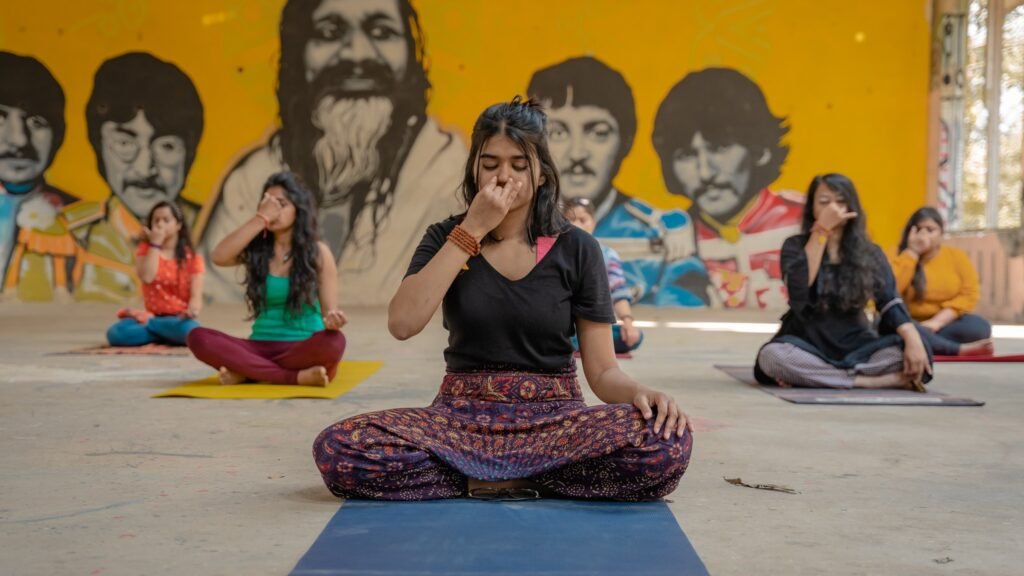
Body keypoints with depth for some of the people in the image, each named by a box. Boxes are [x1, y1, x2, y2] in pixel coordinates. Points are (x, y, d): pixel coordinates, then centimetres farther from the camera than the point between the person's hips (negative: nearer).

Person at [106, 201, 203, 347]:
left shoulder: (192, 257, 0)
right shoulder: (146, 249, 6)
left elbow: (196, 295, -9)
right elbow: (146, 277, -15)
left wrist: (192, 310, -34)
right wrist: (155, 243, -12)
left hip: (178, 318, -1)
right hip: (154, 316, 1)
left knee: (190, 331, -39)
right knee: (116, 333, -28)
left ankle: (146, 322, -10)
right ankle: (169, 334, -12)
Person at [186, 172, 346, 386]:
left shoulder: (318, 252, 2)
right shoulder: (255, 249, 7)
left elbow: (329, 309, 0)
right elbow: (219, 257, -14)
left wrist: (332, 320, -25)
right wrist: (260, 218, -12)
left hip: (303, 349, -2)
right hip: (261, 348, 2)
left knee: (334, 342, -36)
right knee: (198, 338, -24)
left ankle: (249, 373, -24)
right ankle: (296, 377, -31)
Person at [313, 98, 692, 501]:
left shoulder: (576, 249, 2)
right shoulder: (446, 239, 6)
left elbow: (602, 371, 1)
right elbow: (402, 324, -13)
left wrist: (641, 393, -24)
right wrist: (472, 230, -13)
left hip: (554, 419, 0)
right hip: (462, 419, 1)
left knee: (664, 445, -32)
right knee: (338, 450, -28)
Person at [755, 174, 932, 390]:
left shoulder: (869, 252, 5)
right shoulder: (795, 245, -1)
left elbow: (889, 300, -8)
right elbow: (799, 292, -20)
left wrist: (913, 340, -27)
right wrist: (821, 231, -19)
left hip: (855, 346, 2)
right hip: (807, 345, -2)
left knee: (917, 355, -26)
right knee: (771, 356, -36)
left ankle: (806, 376, -25)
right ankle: (867, 381, -29)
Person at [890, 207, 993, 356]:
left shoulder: (957, 256, 7)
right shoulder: (902, 259, 3)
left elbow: (969, 295, -3)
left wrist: (937, 321, -17)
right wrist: (912, 252, -13)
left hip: (946, 324, 1)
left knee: (980, 327, -27)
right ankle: (960, 349, -36)